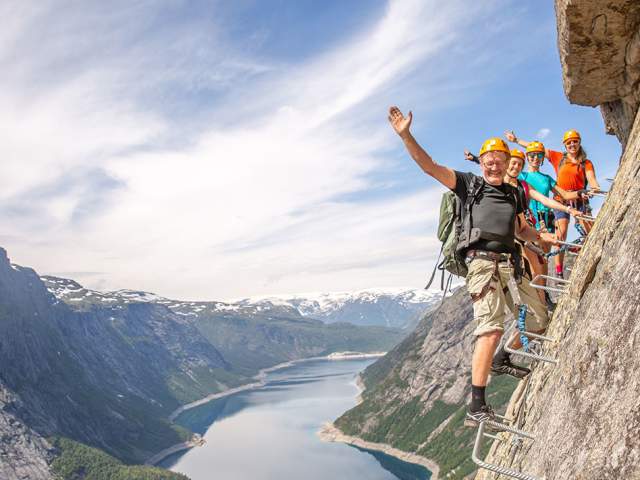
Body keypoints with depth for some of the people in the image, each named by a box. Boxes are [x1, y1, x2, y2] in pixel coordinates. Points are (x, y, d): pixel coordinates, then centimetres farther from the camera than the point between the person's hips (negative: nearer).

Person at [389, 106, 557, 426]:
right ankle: (477, 408, -18)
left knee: (539, 318, 13)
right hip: (482, 262, -6)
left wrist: (543, 237, 9)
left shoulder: (513, 194, 23)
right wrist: (406, 135, -9)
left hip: (509, 264, 7)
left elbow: (522, 231, 29)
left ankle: (505, 358, 38)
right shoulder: (470, 184, 8)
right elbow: (430, 167, 1)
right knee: (491, 330, -18)